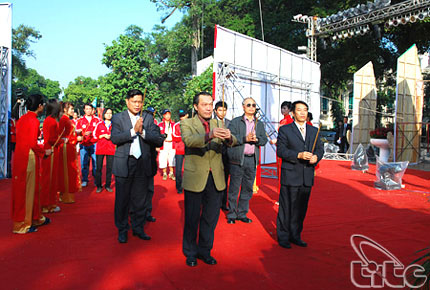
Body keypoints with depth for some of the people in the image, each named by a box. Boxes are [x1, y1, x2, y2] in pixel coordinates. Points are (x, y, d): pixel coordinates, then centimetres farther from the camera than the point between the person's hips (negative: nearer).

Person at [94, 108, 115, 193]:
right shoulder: (99, 124, 6)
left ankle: (108, 185, 13)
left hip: (111, 149, 0)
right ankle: (98, 186, 10)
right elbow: (95, 135, 6)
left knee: (109, 168, 2)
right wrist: (103, 135, -9)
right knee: (99, 168, 0)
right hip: (100, 148, 0)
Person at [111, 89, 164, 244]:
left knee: (140, 199, 10)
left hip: (143, 164, 2)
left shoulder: (148, 118, 6)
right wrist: (133, 131, -20)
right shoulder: (118, 118, 3)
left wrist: (143, 132, -18)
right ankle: (122, 229, 24)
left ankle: (138, 228, 26)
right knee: (122, 199, 7)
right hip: (124, 164, -1)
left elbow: (159, 140, -3)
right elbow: (114, 138, -12)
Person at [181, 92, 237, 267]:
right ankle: (190, 252, 27)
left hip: (215, 179, 4)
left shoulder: (218, 125, 9)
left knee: (211, 217, 12)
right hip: (195, 178, -3)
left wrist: (229, 137, -32)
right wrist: (209, 135, -42)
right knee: (192, 218, 9)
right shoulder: (187, 124, -2)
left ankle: (204, 250, 30)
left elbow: (233, 143, -7)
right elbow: (188, 140, -24)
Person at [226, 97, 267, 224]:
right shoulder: (235, 122, 2)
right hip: (238, 160, -4)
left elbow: (264, 140, 8)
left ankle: (242, 213, 21)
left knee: (247, 189, 9)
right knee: (234, 189, 2)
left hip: (252, 160, 4)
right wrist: (245, 138, -18)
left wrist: (256, 139, -13)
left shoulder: (259, 124, 15)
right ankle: (232, 214, 14)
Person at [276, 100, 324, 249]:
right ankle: (283, 237, 16)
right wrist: (299, 155, -20)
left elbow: (320, 148, 12)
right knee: (286, 208, 2)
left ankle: (295, 235, 27)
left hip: (307, 177, 5)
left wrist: (316, 156, -10)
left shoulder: (314, 130, 15)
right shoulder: (284, 130, 0)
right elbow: (281, 151, -8)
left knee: (301, 208, 12)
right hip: (290, 176, -4)